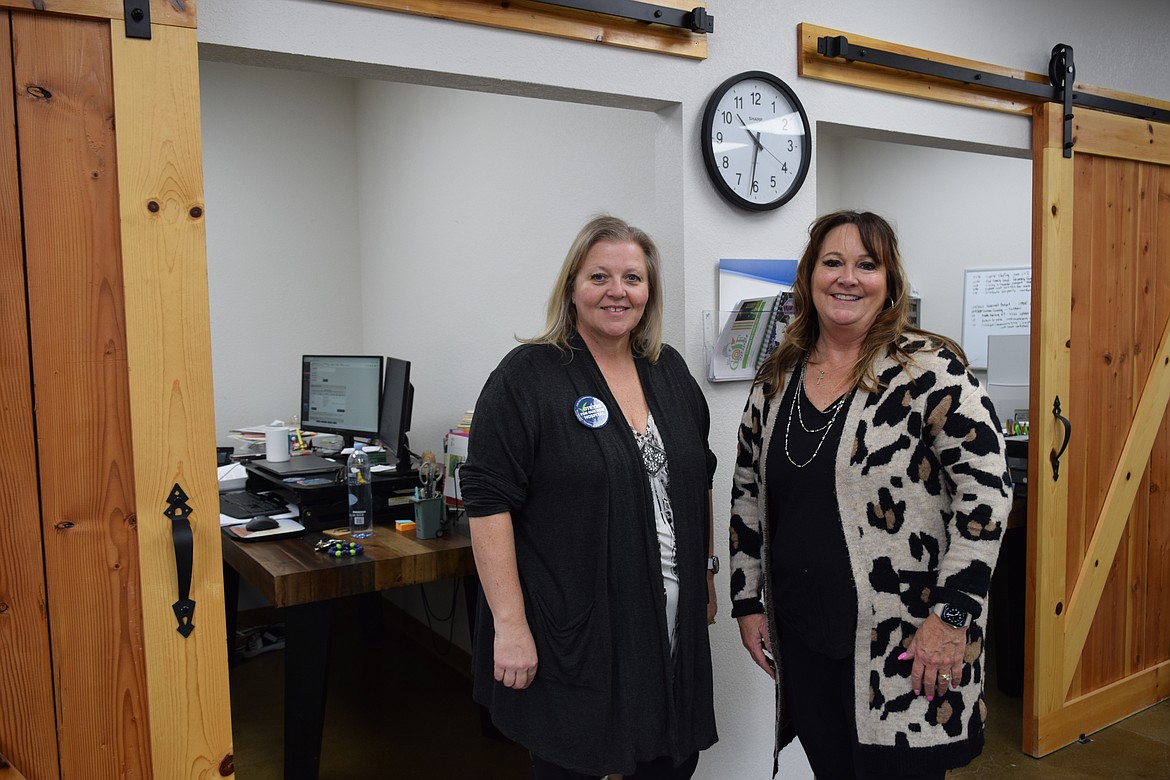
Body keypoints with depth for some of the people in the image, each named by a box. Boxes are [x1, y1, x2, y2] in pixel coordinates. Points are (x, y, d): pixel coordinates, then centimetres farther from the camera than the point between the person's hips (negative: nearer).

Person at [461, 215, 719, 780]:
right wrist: (510, 625, -18)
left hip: (671, 626, 6)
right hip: (572, 637, -5)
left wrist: (705, 570, 16)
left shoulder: (669, 371, 8)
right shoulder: (528, 375, -11)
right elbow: (488, 499, -14)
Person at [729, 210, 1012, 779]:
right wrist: (748, 601, 11)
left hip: (903, 645, -5)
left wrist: (951, 612, -15)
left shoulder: (927, 368, -10)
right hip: (799, 637, 5)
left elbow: (986, 486, -13)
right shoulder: (777, 378, 6)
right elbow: (747, 495, 13)